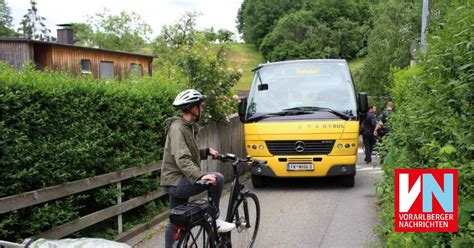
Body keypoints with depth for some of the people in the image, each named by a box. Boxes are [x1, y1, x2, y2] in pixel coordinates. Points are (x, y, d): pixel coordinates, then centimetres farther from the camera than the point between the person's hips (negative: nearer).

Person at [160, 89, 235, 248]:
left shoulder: (187, 127, 14)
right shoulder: (178, 128, -18)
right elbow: (182, 159, -31)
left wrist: (206, 152, 12)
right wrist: (200, 176, -42)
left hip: (176, 182, 10)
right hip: (177, 182, -10)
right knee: (217, 178, -18)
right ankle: (214, 219, -6)